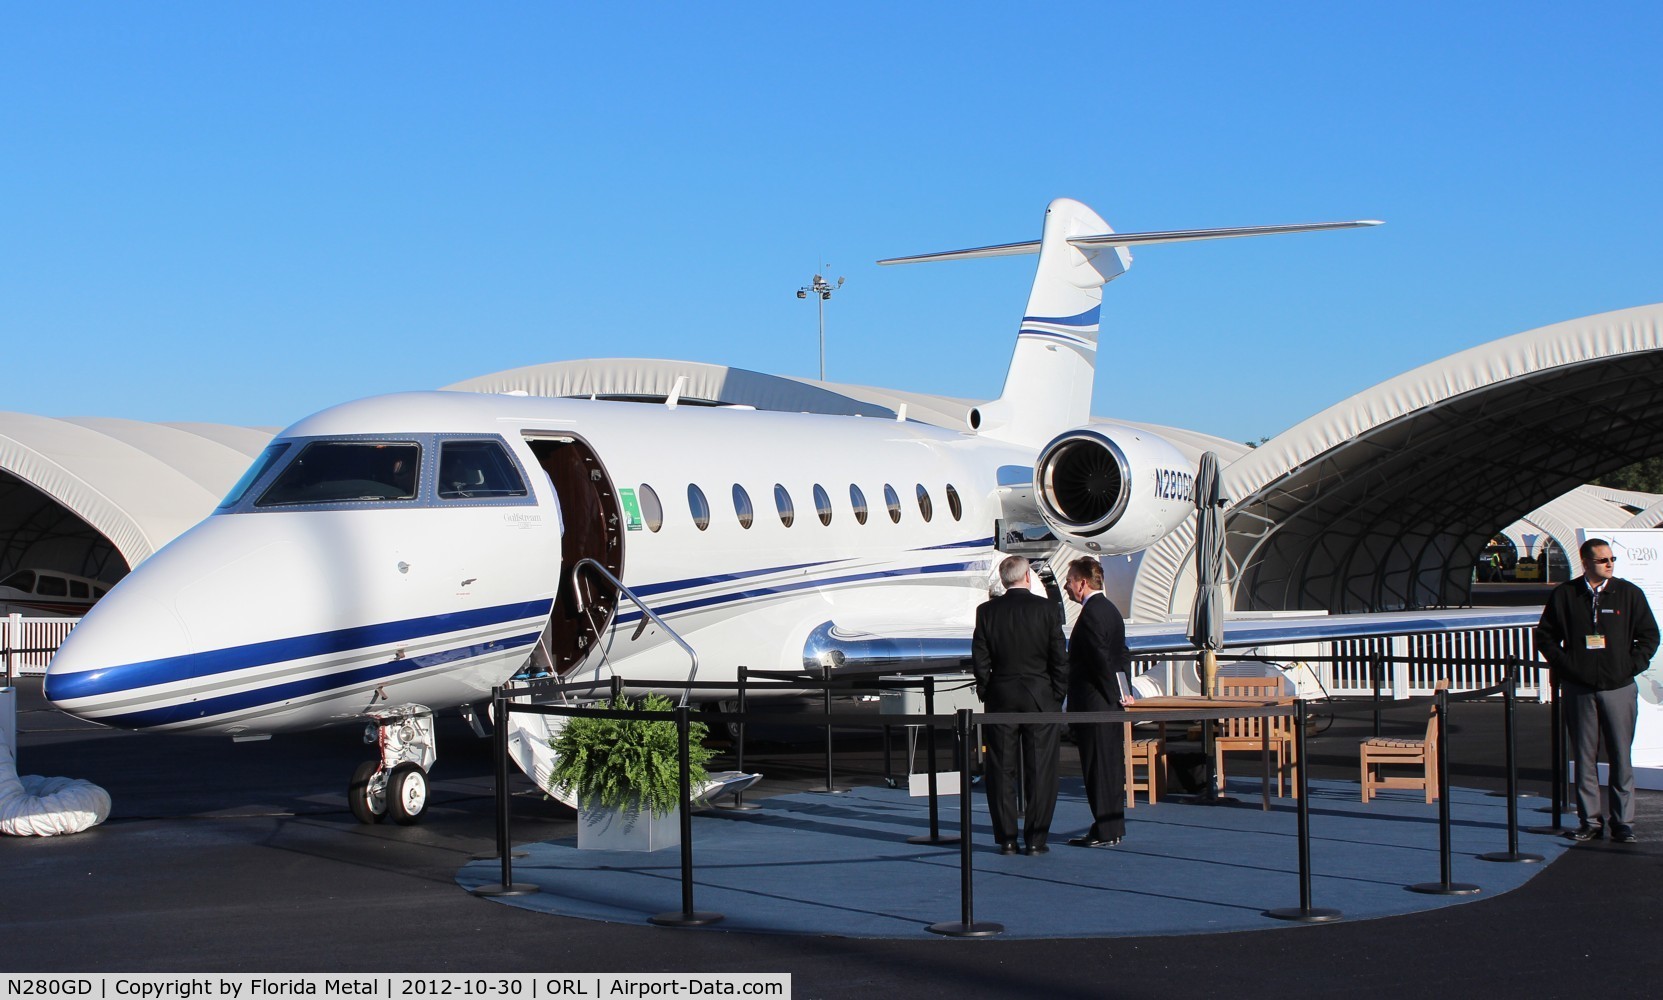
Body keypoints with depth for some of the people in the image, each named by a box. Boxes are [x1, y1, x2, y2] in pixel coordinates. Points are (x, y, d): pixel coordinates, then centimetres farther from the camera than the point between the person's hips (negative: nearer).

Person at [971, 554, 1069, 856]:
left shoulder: (987, 611, -1)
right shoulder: (1044, 608, -5)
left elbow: (980, 659, -1)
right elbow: (1060, 658, -4)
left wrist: (986, 694, 11)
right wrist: (1057, 696, 6)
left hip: (1001, 698, 1)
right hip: (1040, 697, -1)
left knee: (1001, 771, 6)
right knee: (1040, 771, 3)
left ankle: (1006, 839, 6)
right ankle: (1036, 839, 3)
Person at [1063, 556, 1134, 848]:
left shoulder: (1091, 614, -16)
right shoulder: (1110, 609, 15)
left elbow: (1101, 659, -21)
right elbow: (1122, 655, 18)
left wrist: (1116, 694, -14)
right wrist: (1122, 691, 15)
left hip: (1093, 703, -10)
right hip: (1110, 703, 10)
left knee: (1099, 767, -5)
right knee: (1111, 765, 13)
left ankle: (1105, 832, -3)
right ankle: (1113, 828, 18)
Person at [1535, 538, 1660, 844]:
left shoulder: (1629, 594, 3)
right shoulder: (1564, 595, 3)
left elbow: (1649, 635, 8)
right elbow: (1545, 635, 9)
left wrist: (1632, 666, -2)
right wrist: (1564, 666, 0)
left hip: (1619, 689, 0)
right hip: (1579, 690, 0)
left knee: (1621, 758, 1)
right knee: (1584, 757, 4)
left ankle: (1623, 822, 6)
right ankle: (1590, 820, 11)